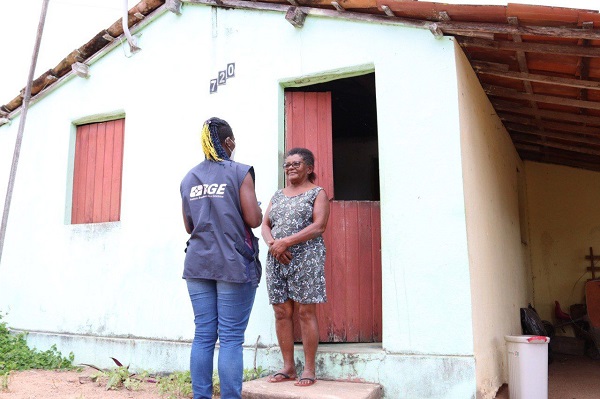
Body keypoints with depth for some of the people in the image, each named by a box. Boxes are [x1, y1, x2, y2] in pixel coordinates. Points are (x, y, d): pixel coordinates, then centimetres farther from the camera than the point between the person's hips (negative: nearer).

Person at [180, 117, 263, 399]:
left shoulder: (189, 178, 12)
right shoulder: (239, 172, -4)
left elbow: (189, 226, 16)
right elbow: (254, 220, -9)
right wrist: (256, 206, 11)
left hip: (198, 264, 5)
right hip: (233, 264, -5)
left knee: (203, 336, 9)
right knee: (231, 338, -1)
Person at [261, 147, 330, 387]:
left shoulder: (317, 193, 4)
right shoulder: (278, 195, 20)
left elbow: (319, 226, -9)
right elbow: (265, 225, 14)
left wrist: (286, 242, -16)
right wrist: (272, 244, -8)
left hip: (306, 259, -5)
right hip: (277, 260, 5)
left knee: (306, 313, -3)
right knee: (282, 313, 5)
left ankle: (309, 369, 6)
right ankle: (288, 367, 15)